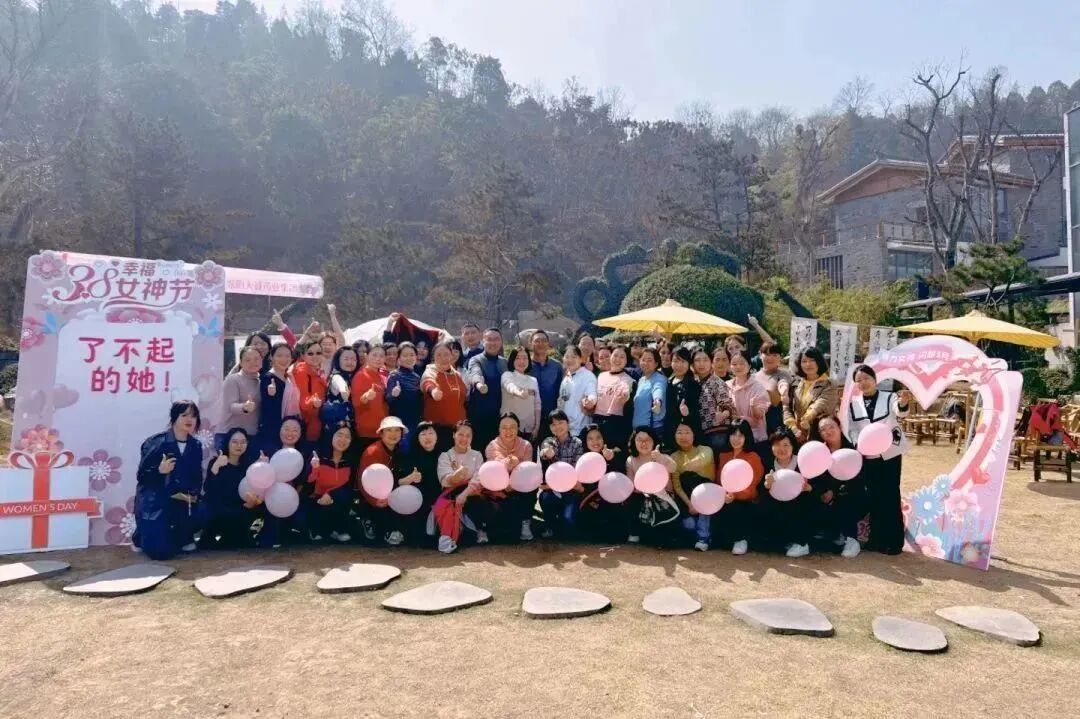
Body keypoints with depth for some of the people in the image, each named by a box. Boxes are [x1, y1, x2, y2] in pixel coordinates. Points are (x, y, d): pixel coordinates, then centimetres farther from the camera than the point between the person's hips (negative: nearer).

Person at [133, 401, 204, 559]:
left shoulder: (195, 446, 5)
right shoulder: (155, 443, -9)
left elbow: (197, 477, 8)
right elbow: (142, 477, -9)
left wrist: (193, 494, -13)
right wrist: (160, 470, -28)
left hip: (182, 502, 4)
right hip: (153, 503, -4)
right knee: (161, 551, -19)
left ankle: (183, 538, 3)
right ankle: (141, 536, 17)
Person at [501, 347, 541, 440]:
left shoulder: (533, 380, 12)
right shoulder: (507, 375, -2)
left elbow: (537, 404, 13)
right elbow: (510, 387, -25)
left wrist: (537, 427, 5)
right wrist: (519, 392, -48)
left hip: (529, 428, 4)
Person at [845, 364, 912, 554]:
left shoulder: (889, 397, -6)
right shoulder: (853, 404, 3)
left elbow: (899, 412, -27)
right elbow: (852, 429, 5)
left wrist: (903, 403, -51)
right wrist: (859, 443, -15)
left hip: (890, 454, -3)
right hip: (868, 457, 3)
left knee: (891, 496, -2)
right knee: (873, 497, 7)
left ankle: (893, 541, 6)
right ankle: (877, 539, 16)